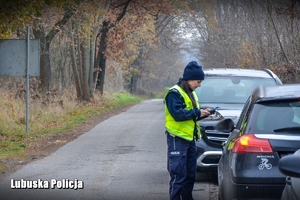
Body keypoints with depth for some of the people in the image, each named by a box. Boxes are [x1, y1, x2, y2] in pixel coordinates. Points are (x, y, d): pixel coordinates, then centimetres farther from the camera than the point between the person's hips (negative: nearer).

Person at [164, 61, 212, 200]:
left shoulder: (191, 93, 16)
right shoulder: (174, 93, -13)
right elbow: (178, 114, -24)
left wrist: (202, 113, 3)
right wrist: (197, 113, -17)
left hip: (190, 139, 9)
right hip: (177, 140, -9)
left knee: (190, 175, 12)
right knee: (178, 175, -9)